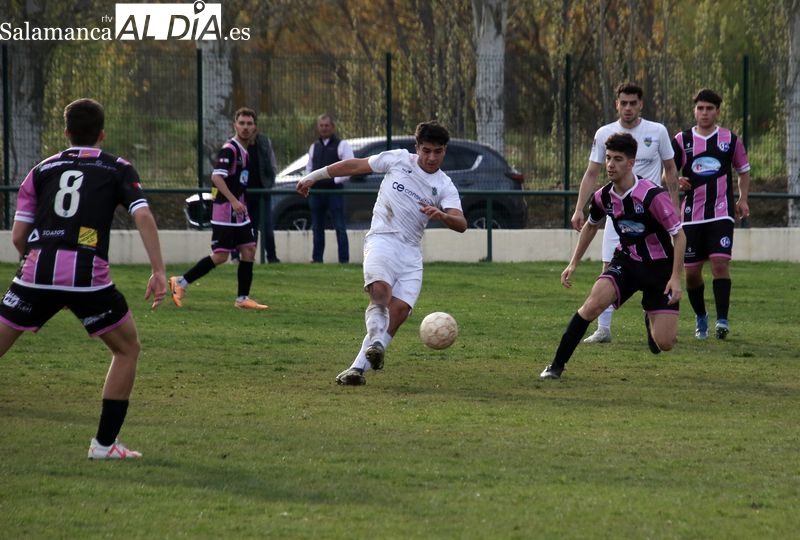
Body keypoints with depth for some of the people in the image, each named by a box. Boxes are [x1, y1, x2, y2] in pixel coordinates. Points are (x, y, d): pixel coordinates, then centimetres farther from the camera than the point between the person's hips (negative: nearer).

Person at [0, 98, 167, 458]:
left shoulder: (42, 169, 20)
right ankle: (105, 443, 16)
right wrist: (158, 271, -2)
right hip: (88, 277, -2)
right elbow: (143, 216, -2)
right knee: (127, 348, 19)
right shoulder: (118, 169, 14)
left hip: (37, 271, 2)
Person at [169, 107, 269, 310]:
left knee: (248, 250, 4)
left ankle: (243, 298, 9)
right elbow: (217, 176, -25)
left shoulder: (245, 151, 13)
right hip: (225, 211, -9)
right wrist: (233, 201, -30)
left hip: (239, 212, 9)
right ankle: (180, 282, 2)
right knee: (220, 256, -8)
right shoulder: (229, 149, -15)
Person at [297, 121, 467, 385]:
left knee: (400, 308, -16)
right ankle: (375, 343, -38)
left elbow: (461, 224, -8)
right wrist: (314, 176, 18)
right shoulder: (398, 159, 5)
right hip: (381, 240, -2)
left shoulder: (445, 187, 5)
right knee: (380, 290, -32)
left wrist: (442, 215, -31)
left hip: (411, 251, 2)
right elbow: (356, 165, 15)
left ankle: (359, 367, -16)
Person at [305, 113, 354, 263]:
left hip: (334, 191, -6)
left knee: (340, 228, -6)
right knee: (317, 228, 10)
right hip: (316, 192, 6)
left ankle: (344, 260, -7)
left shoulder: (342, 145, 0)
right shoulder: (314, 147, 17)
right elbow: (309, 168, 21)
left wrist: (334, 180, -16)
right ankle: (316, 259, 17)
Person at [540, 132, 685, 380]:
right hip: (625, 261, 3)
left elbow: (679, 235, -15)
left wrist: (675, 278, -20)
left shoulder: (653, 196, -23)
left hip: (659, 267, -3)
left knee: (664, 343, -7)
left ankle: (651, 320, 33)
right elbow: (590, 226, 17)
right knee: (595, 302, -26)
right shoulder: (603, 197, -6)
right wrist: (573, 263, 15)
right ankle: (556, 366, -19)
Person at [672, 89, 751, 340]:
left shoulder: (730, 139, 5)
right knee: (691, 270, 4)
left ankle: (722, 320, -17)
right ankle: (700, 317, 25)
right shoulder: (682, 140, 5)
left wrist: (743, 200, 4)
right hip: (692, 213, 2)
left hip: (722, 213, -2)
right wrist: (676, 182, -13)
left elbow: (743, 170, 17)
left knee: (720, 262, -17)